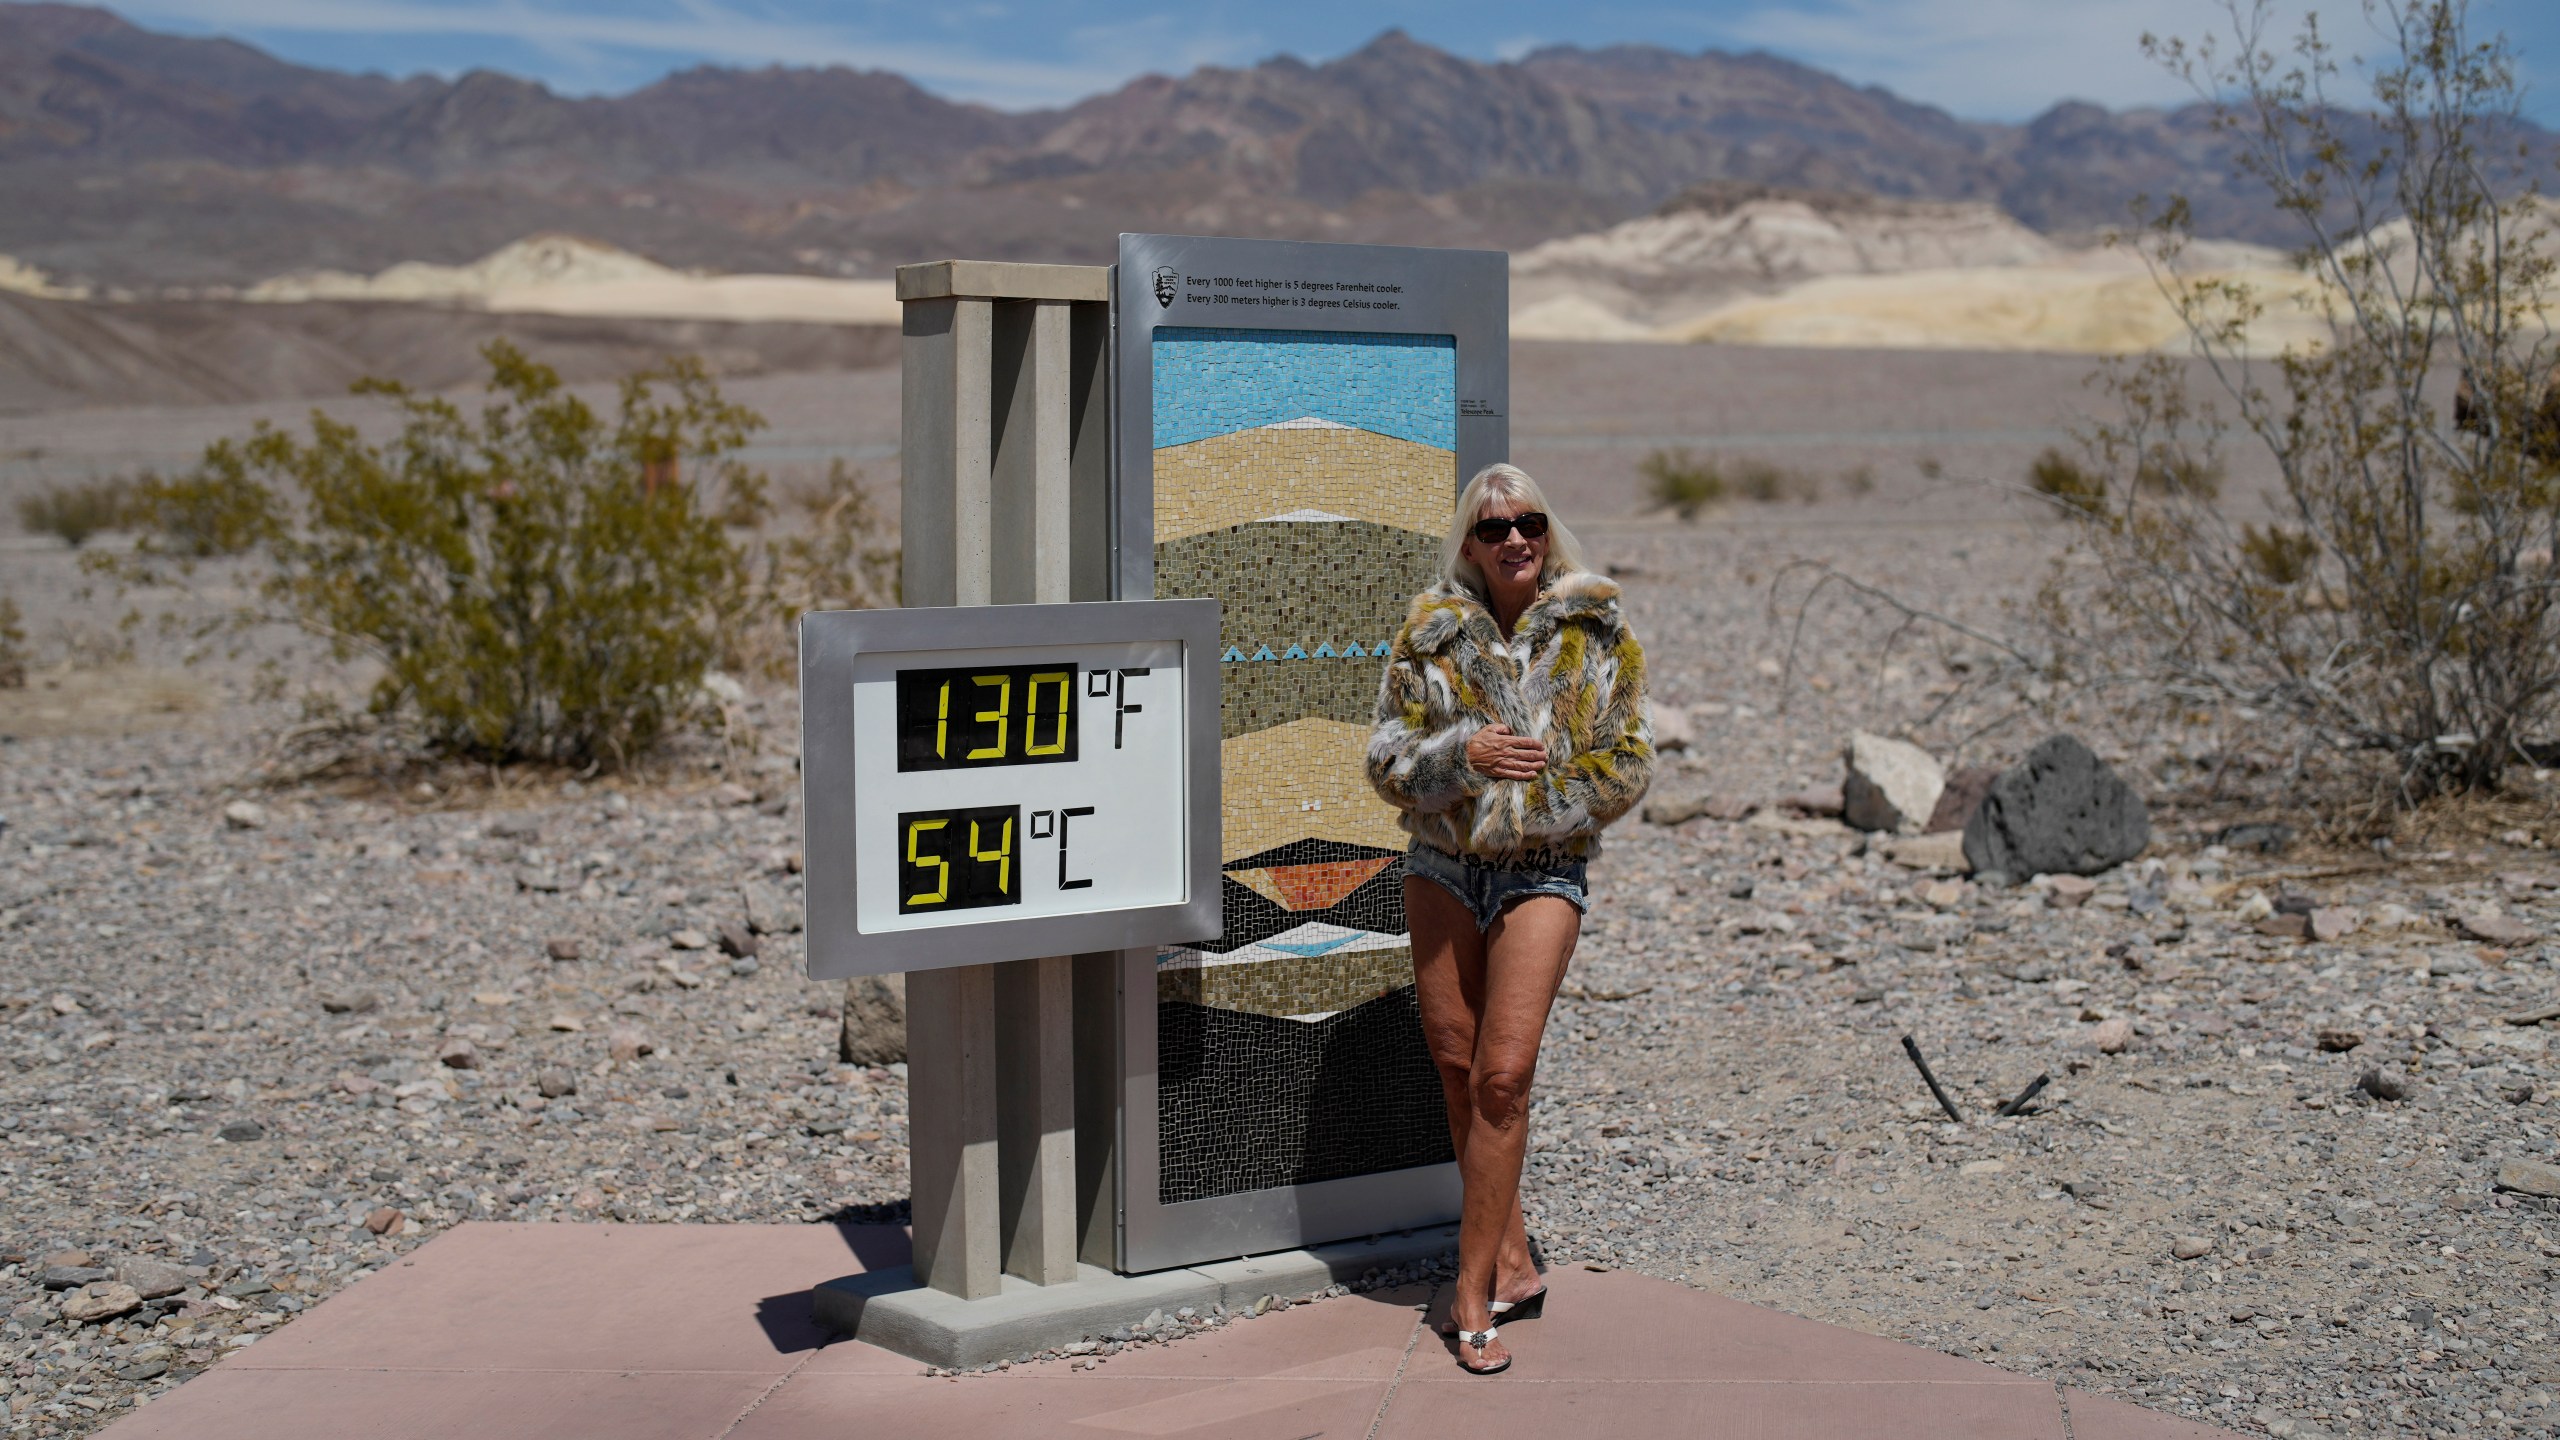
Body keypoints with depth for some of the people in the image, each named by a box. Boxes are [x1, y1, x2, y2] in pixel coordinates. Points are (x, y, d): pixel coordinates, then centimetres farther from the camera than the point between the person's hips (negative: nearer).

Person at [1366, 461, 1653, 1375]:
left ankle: (1473, 1292, -4)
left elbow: (1626, 764, 0)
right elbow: (1388, 759, 1)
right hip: (1441, 870, 3)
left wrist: (1525, 807, -10)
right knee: (1457, 1072, 6)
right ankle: (1512, 1264, 21)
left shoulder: (1596, 633, -1)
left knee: (1501, 1076, -11)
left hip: (1543, 875, -3)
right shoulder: (1430, 633, 2)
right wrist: (1463, 754, -19)